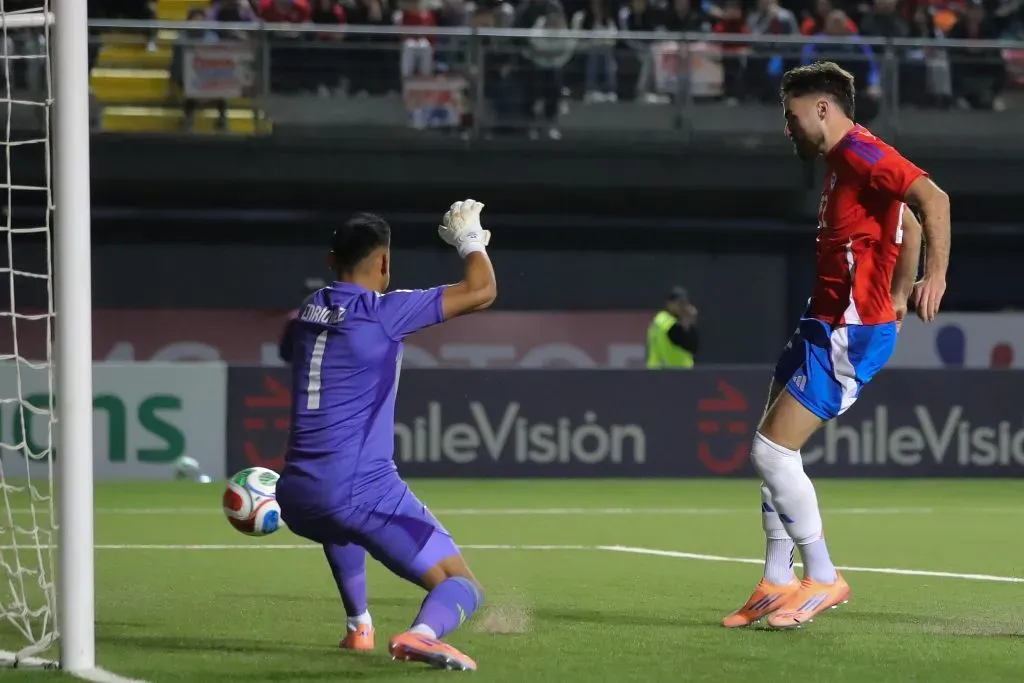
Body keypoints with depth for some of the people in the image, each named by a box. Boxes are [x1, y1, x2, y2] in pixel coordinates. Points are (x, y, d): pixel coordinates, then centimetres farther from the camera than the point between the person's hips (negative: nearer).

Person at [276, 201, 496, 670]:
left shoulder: (313, 310, 14)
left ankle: (359, 624, 38)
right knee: (462, 588, -6)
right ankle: (423, 633, -38)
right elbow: (481, 292, -3)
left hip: (296, 496, 7)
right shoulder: (383, 313, -7)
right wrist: (470, 238, 16)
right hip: (361, 491, -7)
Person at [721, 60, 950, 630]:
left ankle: (823, 579, -1)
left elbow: (933, 198, -29)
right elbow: (905, 224, 26)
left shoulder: (861, 153, -16)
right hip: (825, 324, 11)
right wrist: (898, 295, 19)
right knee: (774, 450, 12)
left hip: (849, 335, -11)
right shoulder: (841, 161, 16)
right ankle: (777, 584, 18)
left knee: (771, 450, -11)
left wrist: (936, 275, -39)